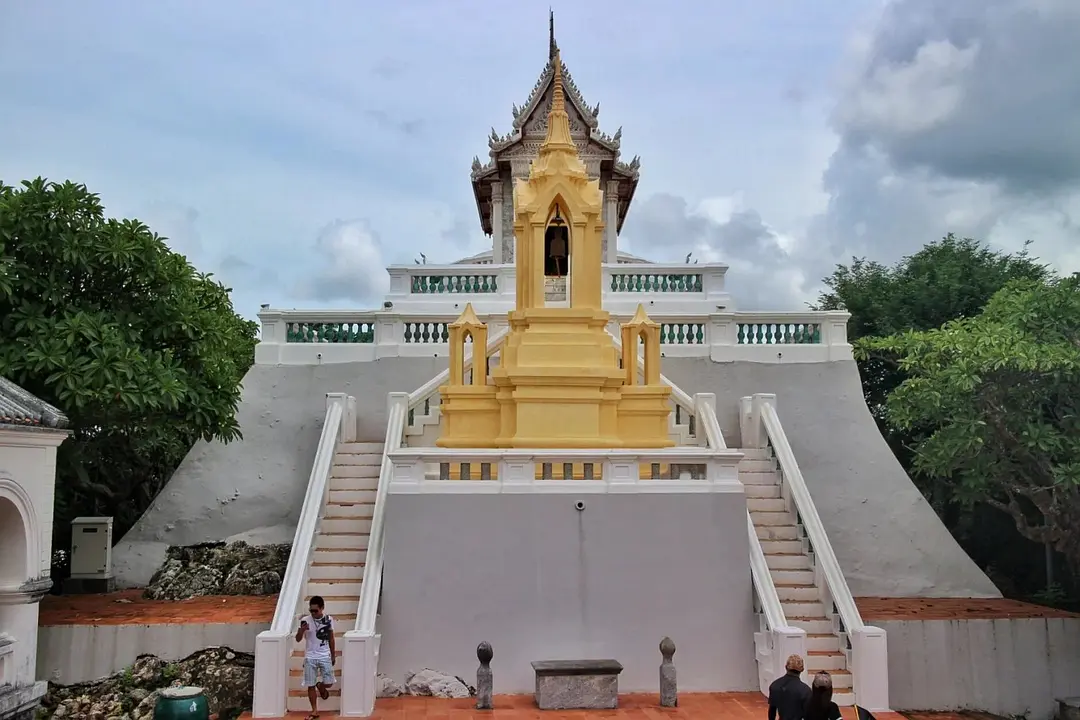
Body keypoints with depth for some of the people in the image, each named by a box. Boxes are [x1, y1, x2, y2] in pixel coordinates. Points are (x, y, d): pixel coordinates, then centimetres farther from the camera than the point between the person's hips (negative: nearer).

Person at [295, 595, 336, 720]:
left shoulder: (329, 620, -4)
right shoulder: (305, 620, -10)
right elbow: (298, 639, -10)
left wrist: (333, 655, 12)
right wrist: (302, 630, -30)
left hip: (325, 656, 1)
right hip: (310, 657, -1)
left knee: (329, 683, -1)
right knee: (310, 685, 1)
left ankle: (321, 686, 35)